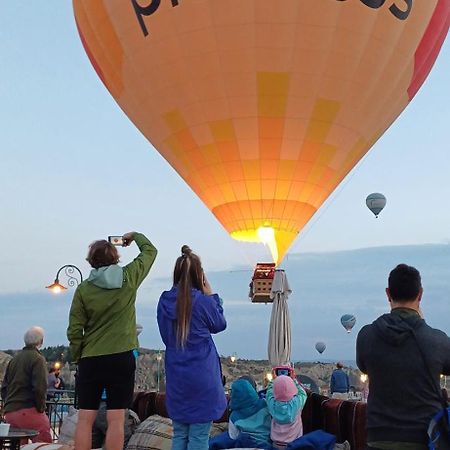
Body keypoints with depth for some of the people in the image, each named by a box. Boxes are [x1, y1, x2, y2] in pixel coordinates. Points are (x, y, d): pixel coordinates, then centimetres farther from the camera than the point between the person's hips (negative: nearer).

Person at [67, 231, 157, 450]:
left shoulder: (83, 289, -2)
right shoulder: (129, 277, -1)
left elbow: (74, 331, -3)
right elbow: (150, 251, 16)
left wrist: (78, 357, 9)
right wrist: (135, 236, 32)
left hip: (90, 359, 1)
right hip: (121, 358, 0)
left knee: (85, 419, 4)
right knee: (116, 419, 0)